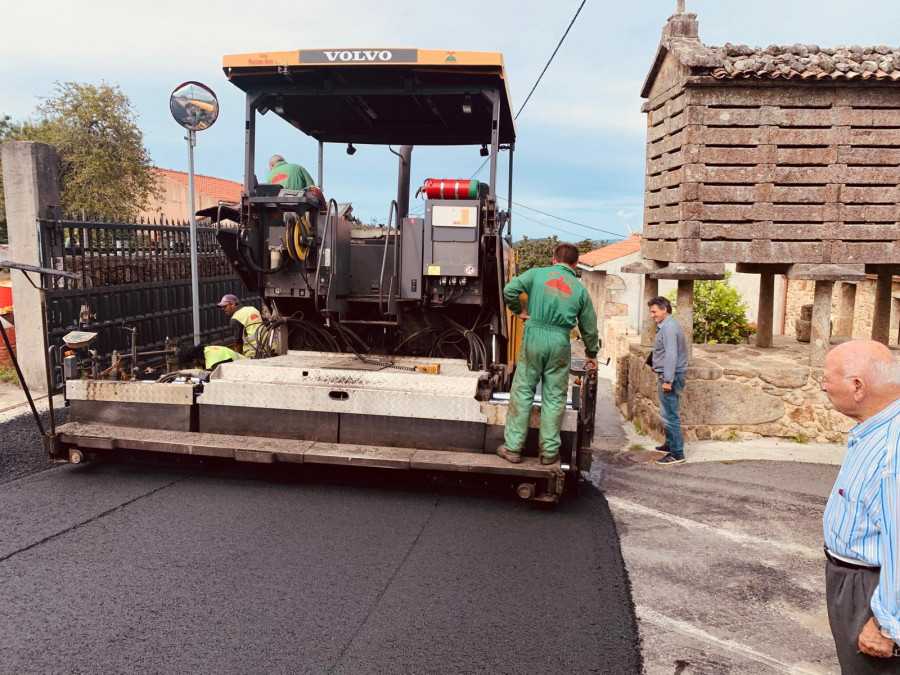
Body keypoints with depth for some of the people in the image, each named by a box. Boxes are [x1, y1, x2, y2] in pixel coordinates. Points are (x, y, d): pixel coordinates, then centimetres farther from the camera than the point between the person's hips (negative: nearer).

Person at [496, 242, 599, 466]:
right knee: (554, 398, 8)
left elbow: (509, 289, -7)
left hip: (534, 337, -1)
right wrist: (591, 353, 29)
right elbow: (589, 327, 15)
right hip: (560, 343, 1)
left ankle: (513, 447, 10)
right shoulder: (579, 289, 10)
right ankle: (549, 451, 15)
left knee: (522, 392, 7)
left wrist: (519, 311, 9)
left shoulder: (537, 274, 6)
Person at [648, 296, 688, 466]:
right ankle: (670, 444, 32)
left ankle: (677, 454, -5)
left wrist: (667, 380, -26)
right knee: (669, 414, 20)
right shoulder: (667, 325, 16)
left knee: (670, 415, -8)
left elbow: (671, 355, -24)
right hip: (669, 375, 11)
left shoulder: (669, 327, -17)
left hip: (671, 376, -11)